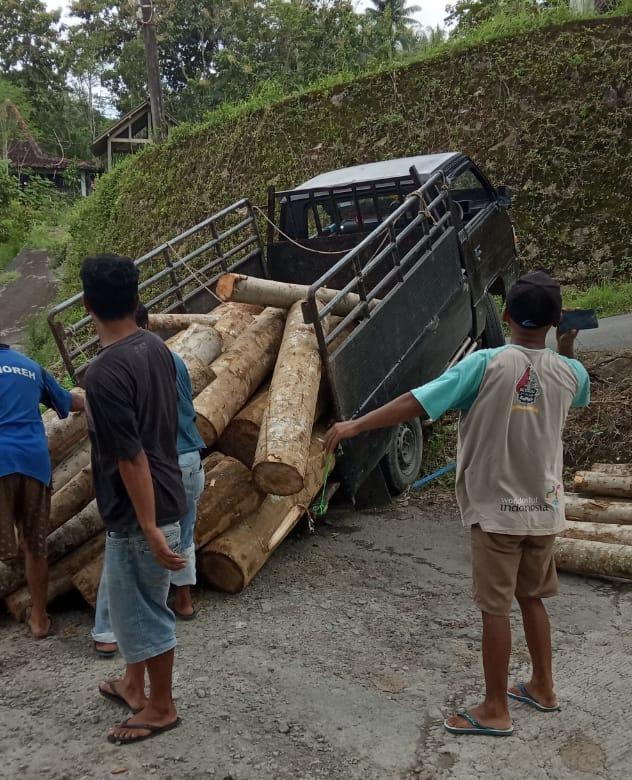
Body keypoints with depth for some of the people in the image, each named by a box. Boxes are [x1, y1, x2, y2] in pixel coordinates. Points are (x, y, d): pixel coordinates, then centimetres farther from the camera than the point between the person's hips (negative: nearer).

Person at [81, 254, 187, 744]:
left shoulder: (104, 372, -25)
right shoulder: (157, 348, 2)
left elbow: (132, 458, -25)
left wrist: (151, 529, -20)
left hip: (140, 511, -9)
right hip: (167, 497, 9)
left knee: (141, 609, 9)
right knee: (134, 601, 25)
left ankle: (161, 708, 28)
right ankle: (134, 685, 43)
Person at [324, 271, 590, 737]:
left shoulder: (487, 364, -16)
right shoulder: (570, 372, -2)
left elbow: (415, 404, -21)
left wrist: (355, 425, -15)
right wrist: (567, 348, 23)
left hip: (497, 508, -5)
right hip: (544, 508, 5)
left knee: (496, 609, 5)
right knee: (531, 597, 22)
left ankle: (495, 711, 18)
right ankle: (543, 688, 37)